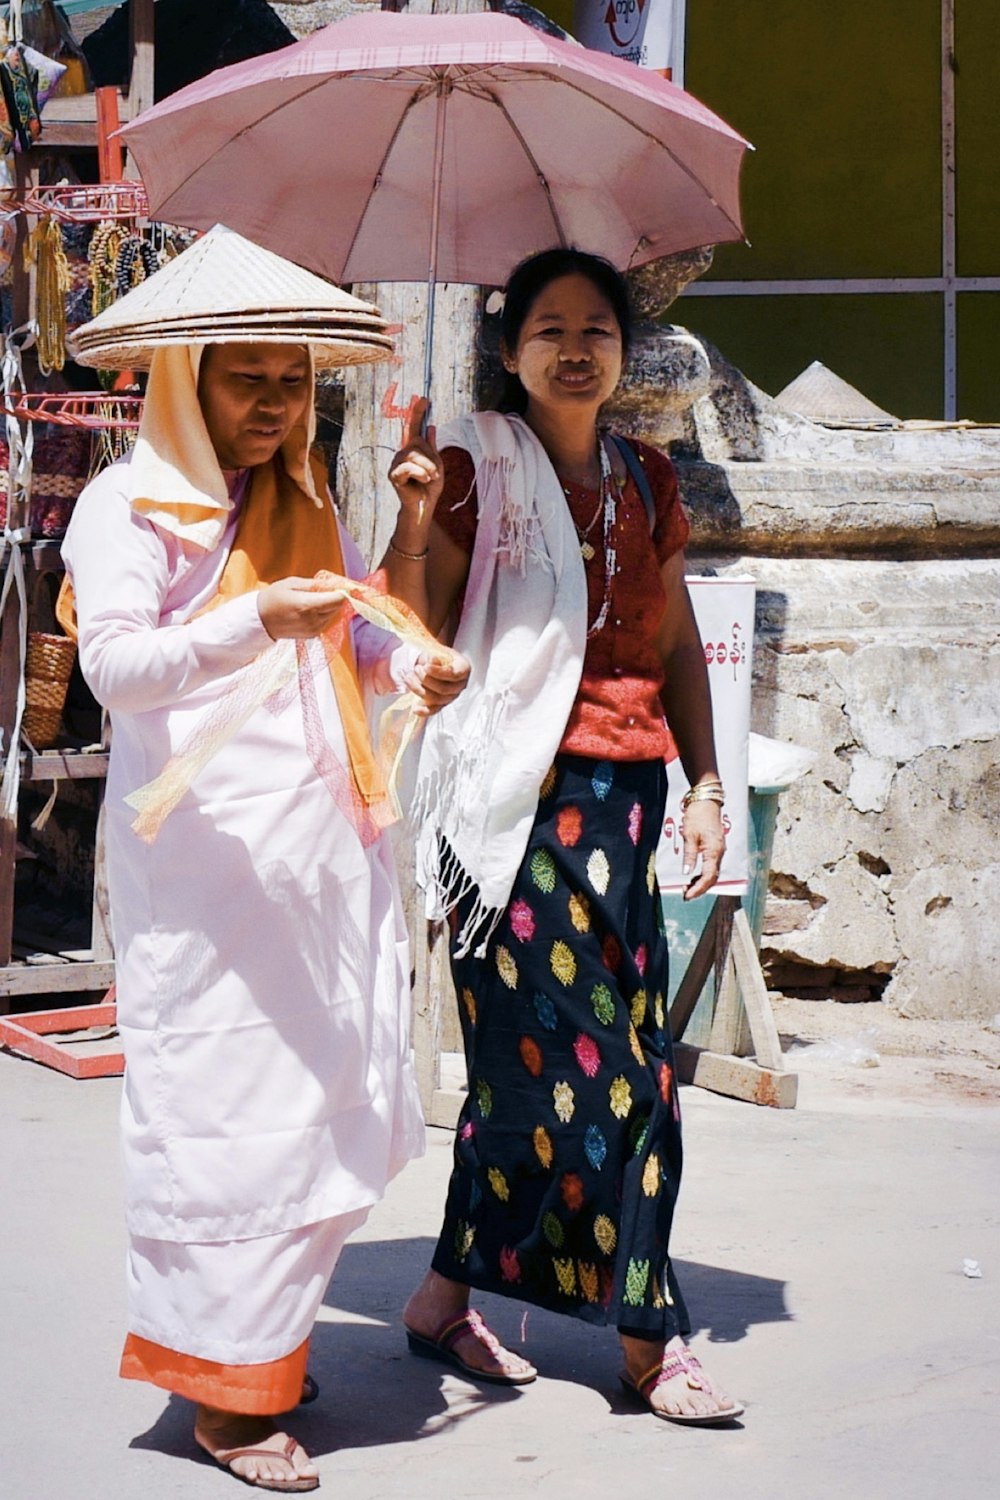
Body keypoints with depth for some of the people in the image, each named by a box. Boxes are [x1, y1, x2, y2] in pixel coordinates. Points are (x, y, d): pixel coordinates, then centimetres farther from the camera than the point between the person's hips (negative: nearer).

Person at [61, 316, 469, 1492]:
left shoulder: (302, 503, 20)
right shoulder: (129, 503, -2)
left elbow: (355, 638, 26)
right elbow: (114, 664, -16)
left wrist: (409, 667, 3)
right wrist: (257, 623, -31)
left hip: (326, 853, 7)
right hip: (206, 856, -7)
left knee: (332, 1100, 7)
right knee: (225, 1101, -5)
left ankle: (268, 1338, 23)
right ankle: (220, 1390, 5)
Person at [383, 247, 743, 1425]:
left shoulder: (646, 481, 15)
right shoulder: (474, 467, -1)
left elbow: (678, 644, 19)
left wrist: (704, 783, 12)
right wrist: (414, 525, -21)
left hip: (623, 792, 6)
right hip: (523, 787, -6)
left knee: (536, 1058, 6)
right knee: (595, 1056, -6)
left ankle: (448, 1299, 17)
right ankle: (648, 1337, 1)